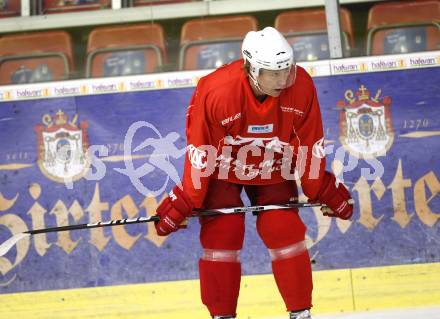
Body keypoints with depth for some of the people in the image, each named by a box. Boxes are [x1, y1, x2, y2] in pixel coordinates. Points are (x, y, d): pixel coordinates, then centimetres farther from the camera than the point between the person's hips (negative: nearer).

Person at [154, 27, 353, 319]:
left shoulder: (301, 86, -24)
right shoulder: (216, 91, -33)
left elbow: (310, 146, -10)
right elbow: (200, 155, -23)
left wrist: (324, 192, -5)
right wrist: (183, 205, -18)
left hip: (272, 167, 2)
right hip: (222, 167, -2)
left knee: (284, 229, -6)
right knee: (221, 233, -10)